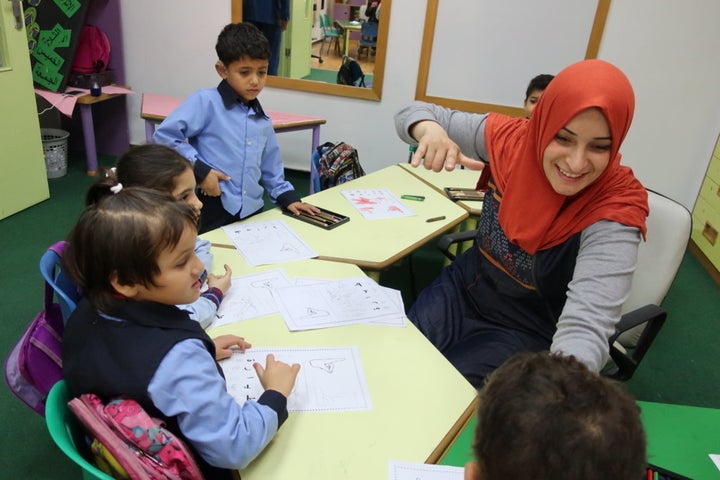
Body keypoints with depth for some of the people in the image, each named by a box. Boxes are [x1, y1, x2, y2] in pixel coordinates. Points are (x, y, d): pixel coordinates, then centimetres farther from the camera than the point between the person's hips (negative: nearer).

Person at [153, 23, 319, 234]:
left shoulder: (263, 121, 13)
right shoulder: (206, 102, -7)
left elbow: (271, 171, 20)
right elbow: (164, 135, -12)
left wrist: (288, 198, 8)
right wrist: (199, 170, -17)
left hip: (252, 214, 6)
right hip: (211, 213, -5)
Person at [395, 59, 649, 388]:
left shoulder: (614, 212, -27)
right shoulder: (512, 139, -16)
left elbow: (586, 329, -39)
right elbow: (416, 113, -6)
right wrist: (431, 131, -30)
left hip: (526, 330, -3)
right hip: (465, 287, 4)